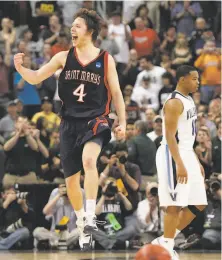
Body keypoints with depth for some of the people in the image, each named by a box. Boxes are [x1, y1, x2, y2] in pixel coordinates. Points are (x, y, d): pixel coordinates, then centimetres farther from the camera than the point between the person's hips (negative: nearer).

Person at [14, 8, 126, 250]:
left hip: (95, 120, -3)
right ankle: (82, 225, 25)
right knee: (71, 178, 7)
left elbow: (116, 93, 6)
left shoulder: (105, 60, 0)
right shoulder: (64, 57, 4)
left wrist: (122, 122, 0)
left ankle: (90, 215, -27)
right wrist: (20, 68, -17)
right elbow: (36, 77, 3)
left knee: (88, 160, -33)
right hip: (70, 122, 3)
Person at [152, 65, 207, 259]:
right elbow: (170, 136, -21)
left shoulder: (188, 101, 15)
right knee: (175, 205, -8)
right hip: (173, 156, -10)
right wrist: (179, 165, -27)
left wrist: (196, 162, 21)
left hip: (187, 155, 10)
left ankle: (166, 240, 15)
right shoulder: (174, 103, -14)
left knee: (198, 204, 9)